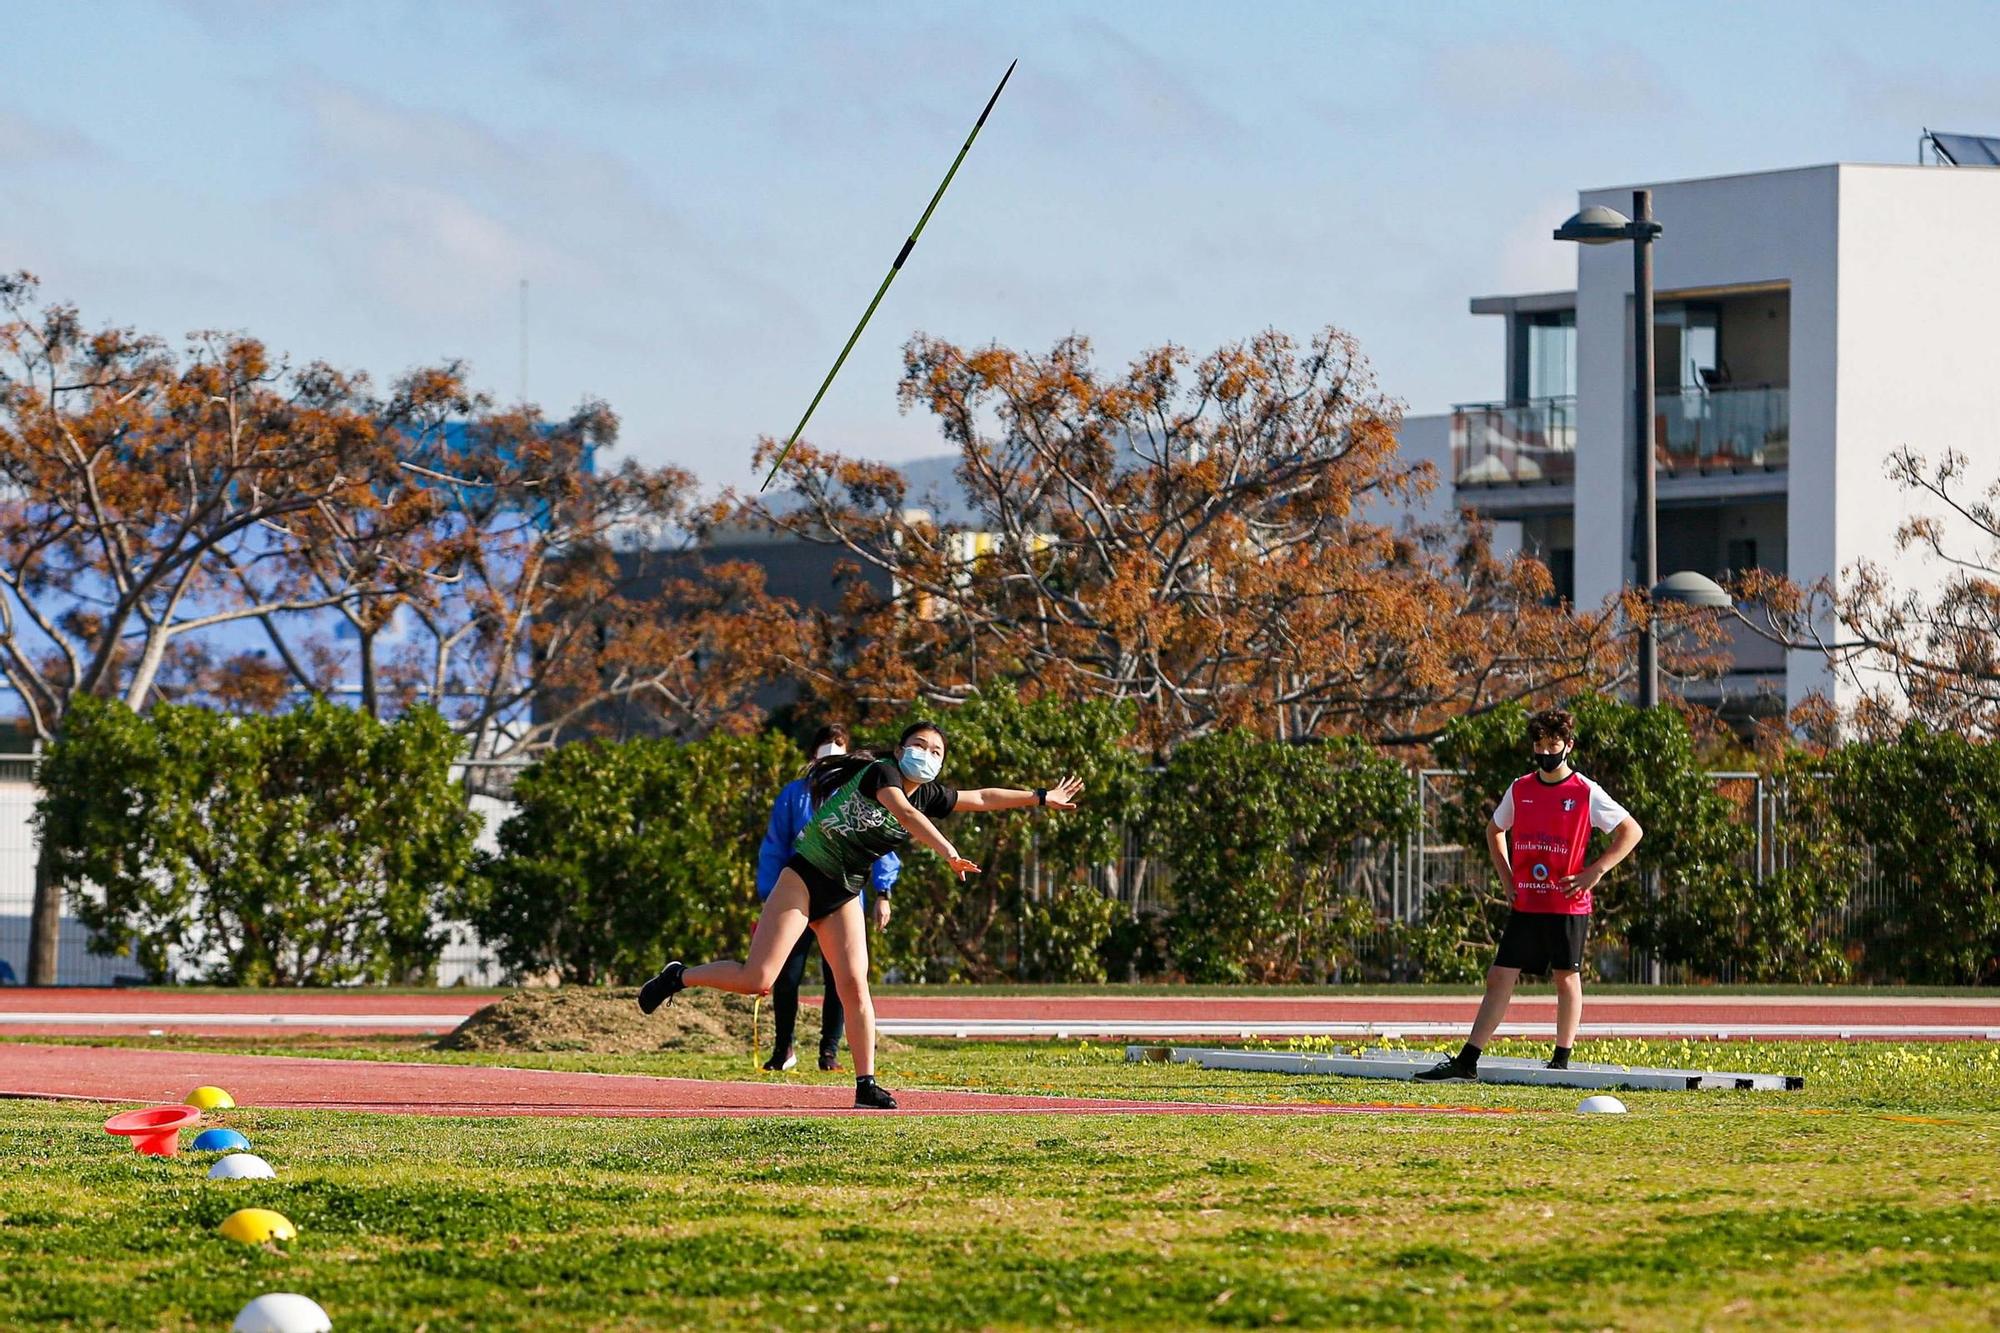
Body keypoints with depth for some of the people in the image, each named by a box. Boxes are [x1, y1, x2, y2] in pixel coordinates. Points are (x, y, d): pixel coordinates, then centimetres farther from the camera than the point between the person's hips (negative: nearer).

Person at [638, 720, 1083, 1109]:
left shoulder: (929, 796, 7)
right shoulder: (881, 772, -14)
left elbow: (982, 797, 21)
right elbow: (904, 813, -33)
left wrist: (1042, 797, 23)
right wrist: (949, 854, -44)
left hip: (843, 895, 7)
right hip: (805, 878, -7)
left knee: (854, 984, -7)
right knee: (757, 980, -12)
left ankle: (866, 1084, -5)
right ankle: (678, 977, 10)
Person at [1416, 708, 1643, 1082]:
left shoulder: (1586, 793, -5)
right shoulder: (1520, 789, 8)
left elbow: (1631, 830, -1)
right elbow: (1495, 830, 26)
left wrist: (1595, 872, -8)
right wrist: (1507, 876, 12)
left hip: (1569, 904, -4)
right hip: (1525, 906, 4)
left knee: (1567, 978, 5)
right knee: (1499, 978, -1)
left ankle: (1561, 1060, 15)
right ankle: (1466, 1063, -4)